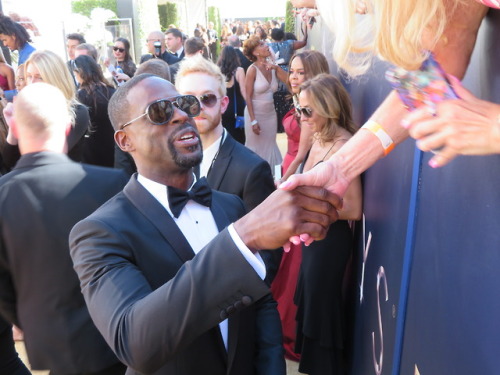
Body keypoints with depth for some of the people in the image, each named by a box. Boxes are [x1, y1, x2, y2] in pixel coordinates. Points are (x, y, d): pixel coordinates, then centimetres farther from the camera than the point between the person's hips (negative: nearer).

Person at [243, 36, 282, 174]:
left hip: (271, 113, 6)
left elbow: (274, 91, 6)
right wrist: (253, 121, -16)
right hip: (256, 114, -5)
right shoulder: (253, 69, -12)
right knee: (256, 149, 4)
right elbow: (248, 97, -13)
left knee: (270, 146, 10)